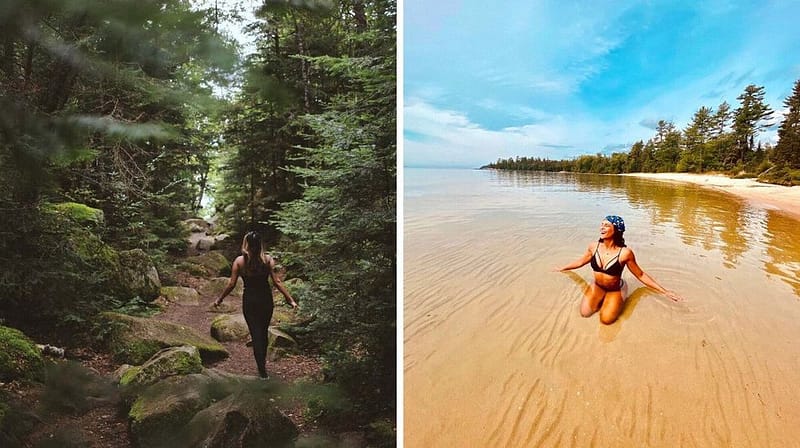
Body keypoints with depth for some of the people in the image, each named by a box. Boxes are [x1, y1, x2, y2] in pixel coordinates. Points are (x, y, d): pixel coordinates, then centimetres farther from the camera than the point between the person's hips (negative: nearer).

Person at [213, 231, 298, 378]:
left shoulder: (239, 261, -8)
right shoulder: (268, 259, -8)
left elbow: (231, 284, -6)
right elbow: (277, 282, -11)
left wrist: (219, 299, 7)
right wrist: (290, 299, -8)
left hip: (249, 301, -1)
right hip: (266, 299, 1)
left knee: (256, 334, 5)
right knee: (264, 332, 21)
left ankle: (262, 371, 4)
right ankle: (263, 362, 39)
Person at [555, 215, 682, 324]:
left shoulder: (625, 253, -24)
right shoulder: (593, 246, -13)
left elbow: (640, 275, -9)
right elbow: (581, 261, 9)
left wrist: (664, 291, -9)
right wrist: (562, 268, 21)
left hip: (615, 291, -3)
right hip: (597, 287, 3)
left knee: (606, 319, -23)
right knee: (585, 312, -17)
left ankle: (609, 302, 11)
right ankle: (602, 300, 14)